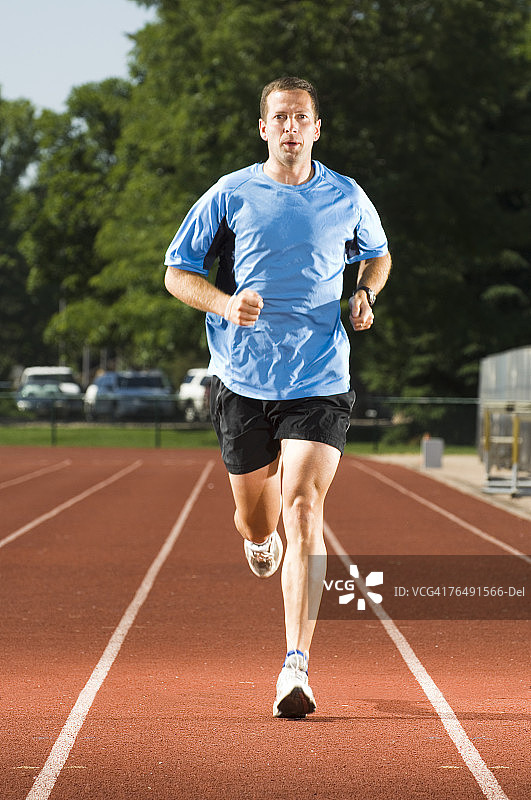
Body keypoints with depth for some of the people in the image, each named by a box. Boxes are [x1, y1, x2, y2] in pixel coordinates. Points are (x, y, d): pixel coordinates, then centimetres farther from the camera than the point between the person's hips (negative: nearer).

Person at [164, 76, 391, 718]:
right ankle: (263, 539, 52)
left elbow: (377, 254, 26)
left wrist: (366, 293, 4)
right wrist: (225, 303, -14)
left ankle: (296, 666, -20)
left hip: (319, 381, -1)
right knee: (256, 522, 11)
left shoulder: (347, 199, 6)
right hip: (242, 379, 1)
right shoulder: (230, 195, 1)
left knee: (304, 510, -16)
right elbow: (177, 272, 5)